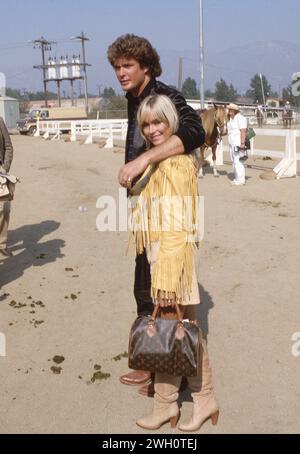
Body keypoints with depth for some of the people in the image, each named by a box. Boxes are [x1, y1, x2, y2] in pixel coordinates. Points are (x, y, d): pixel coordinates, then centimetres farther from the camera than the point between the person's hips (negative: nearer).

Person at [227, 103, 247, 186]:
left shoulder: (240, 118, -15)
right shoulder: (230, 118, 14)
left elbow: (243, 131, -20)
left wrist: (242, 143, -24)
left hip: (238, 143, -10)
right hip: (231, 143, 10)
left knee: (238, 161, -9)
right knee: (234, 161, 14)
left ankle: (241, 180, -2)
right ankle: (237, 178, 23)